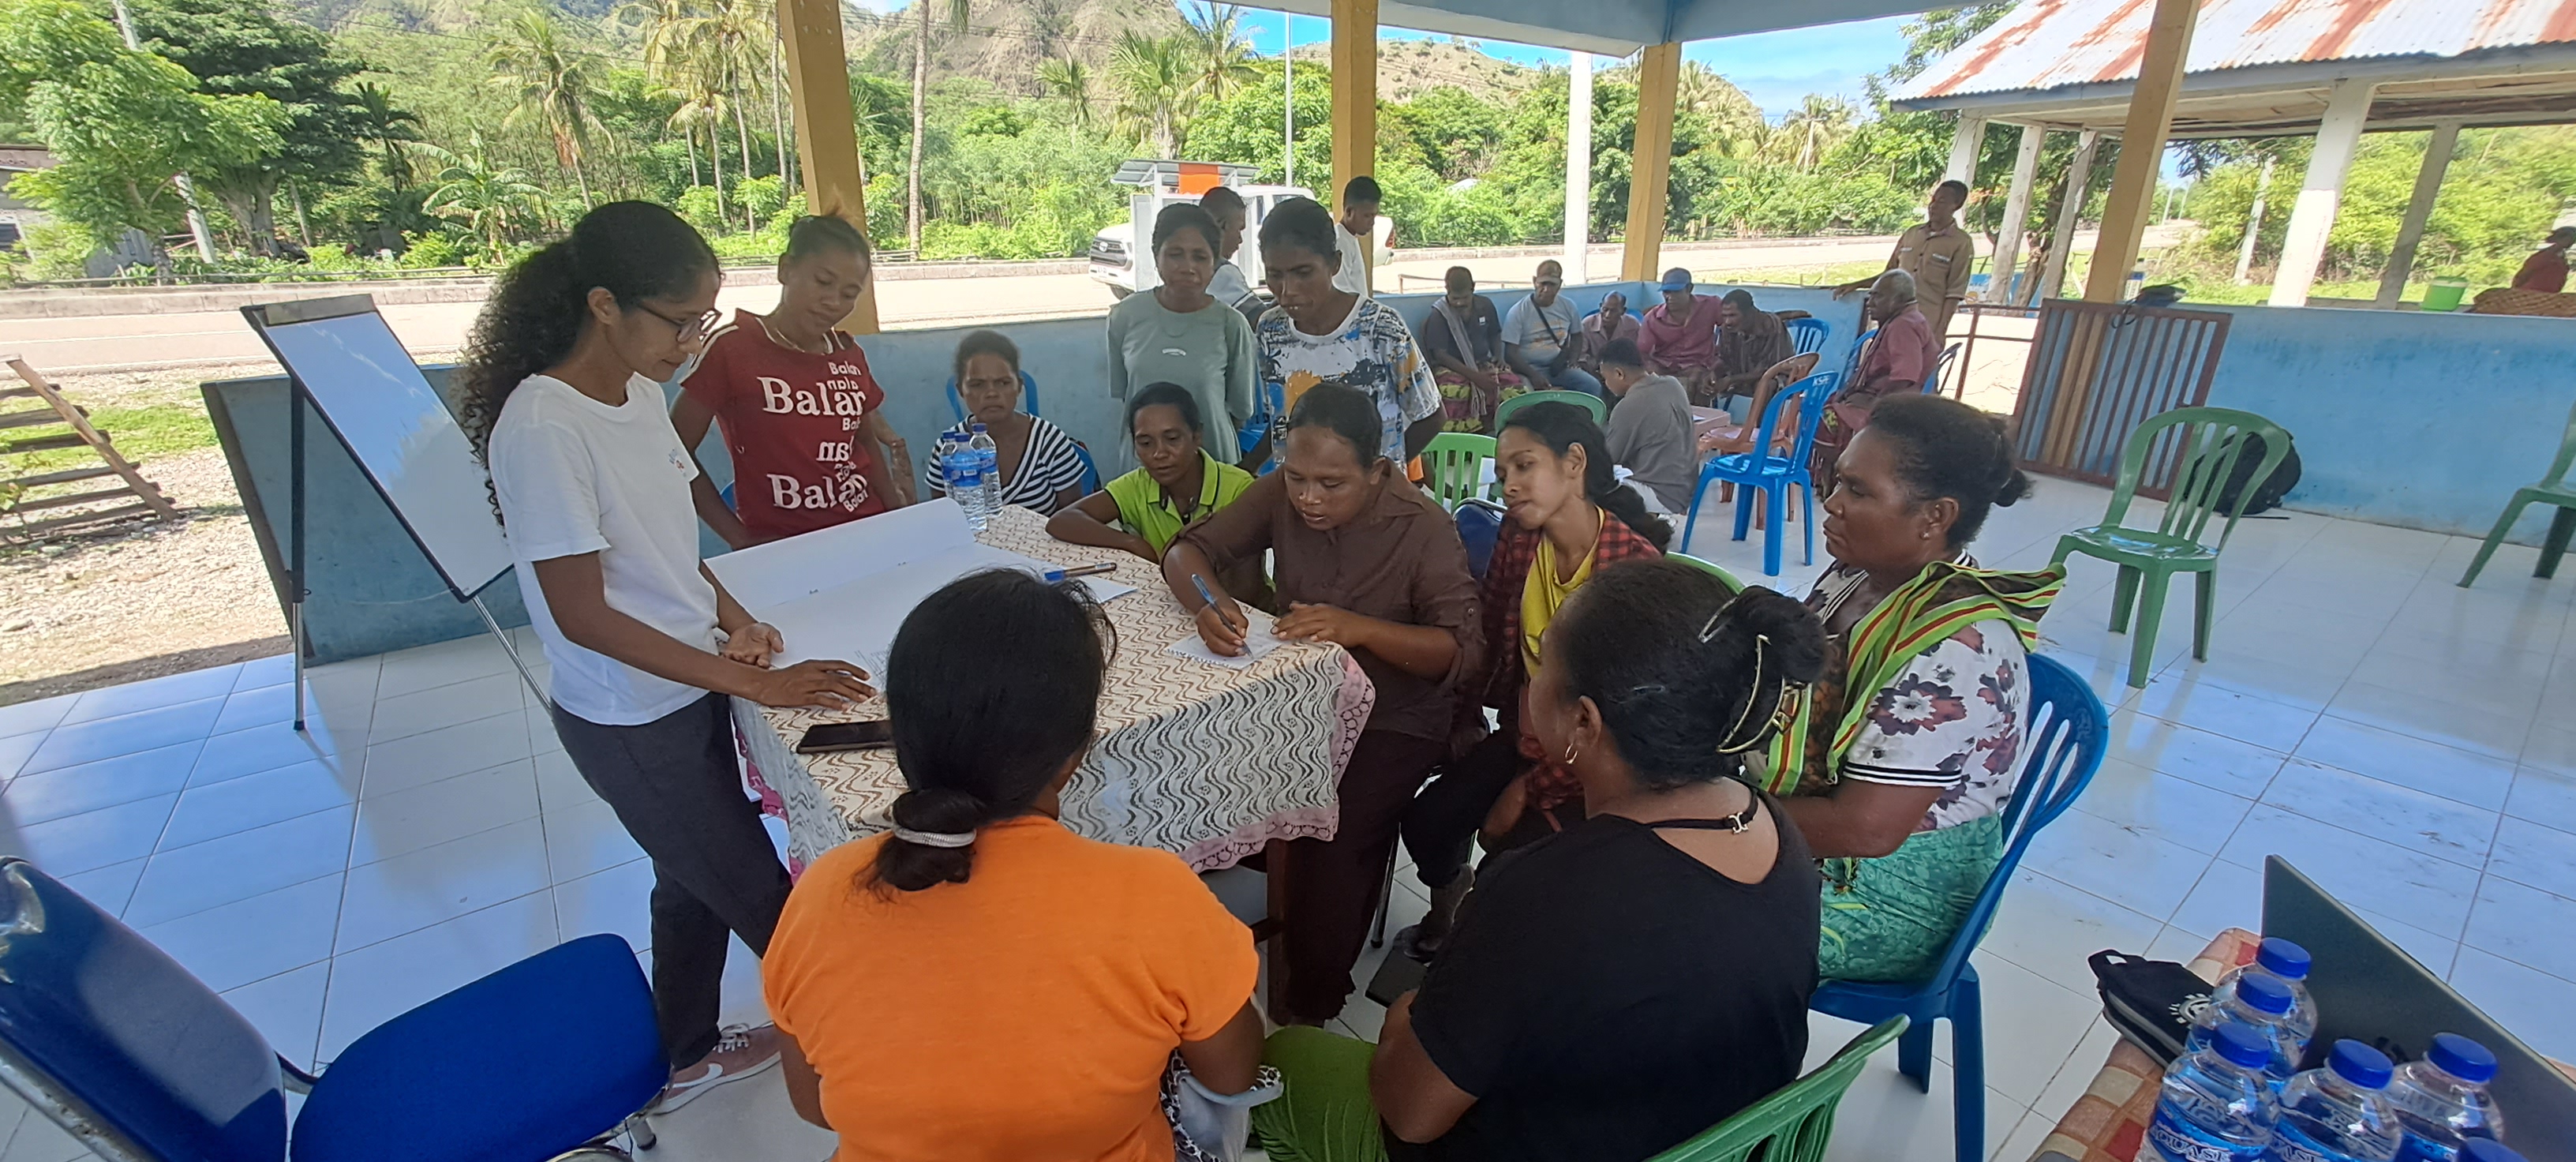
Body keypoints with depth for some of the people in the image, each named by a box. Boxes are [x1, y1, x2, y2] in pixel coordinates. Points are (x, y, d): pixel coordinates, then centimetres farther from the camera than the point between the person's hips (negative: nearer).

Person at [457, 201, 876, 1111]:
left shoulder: (640, 391, 1)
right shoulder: (542, 429, -24)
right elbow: (585, 617, -23)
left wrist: (731, 617, -3)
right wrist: (756, 684, -22)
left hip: (693, 690, 8)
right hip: (630, 722, -8)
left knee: (697, 885, 24)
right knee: (764, 902, 7)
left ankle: (686, 1058, 47)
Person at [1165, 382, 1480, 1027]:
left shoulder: (1423, 527, -17)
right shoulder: (1280, 493, -5)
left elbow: (1464, 648, -19)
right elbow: (1188, 551, -1)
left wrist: (1359, 628, -33)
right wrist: (1208, 602, -25)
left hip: (1393, 719, -4)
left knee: (1331, 838, -25)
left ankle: (1309, 1005, 1)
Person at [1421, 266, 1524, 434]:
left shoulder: (1485, 305, 7)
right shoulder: (1438, 315, -8)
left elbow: (1494, 335, 23)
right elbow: (1440, 355, -14)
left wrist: (1498, 356, 0)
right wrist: (1474, 376, -23)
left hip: (1484, 365, 5)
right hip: (1453, 369, -4)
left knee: (1517, 389, -24)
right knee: (1453, 394, -41)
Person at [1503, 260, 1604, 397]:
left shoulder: (1568, 307, 5)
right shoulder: (1518, 312, -8)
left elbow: (1577, 335, 23)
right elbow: (1510, 353, -11)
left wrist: (1573, 358, 3)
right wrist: (1533, 374, -24)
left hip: (1560, 367, 4)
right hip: (1530, 369, -4)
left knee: (1593, 386, -16)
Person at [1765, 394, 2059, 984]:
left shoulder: (1958, 648, -27)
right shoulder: (1856, 575, -3)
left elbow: (1865, 828, -28)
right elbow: (1790, 693, 7)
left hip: (1884, 898, -7)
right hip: (1799, 840, 7)